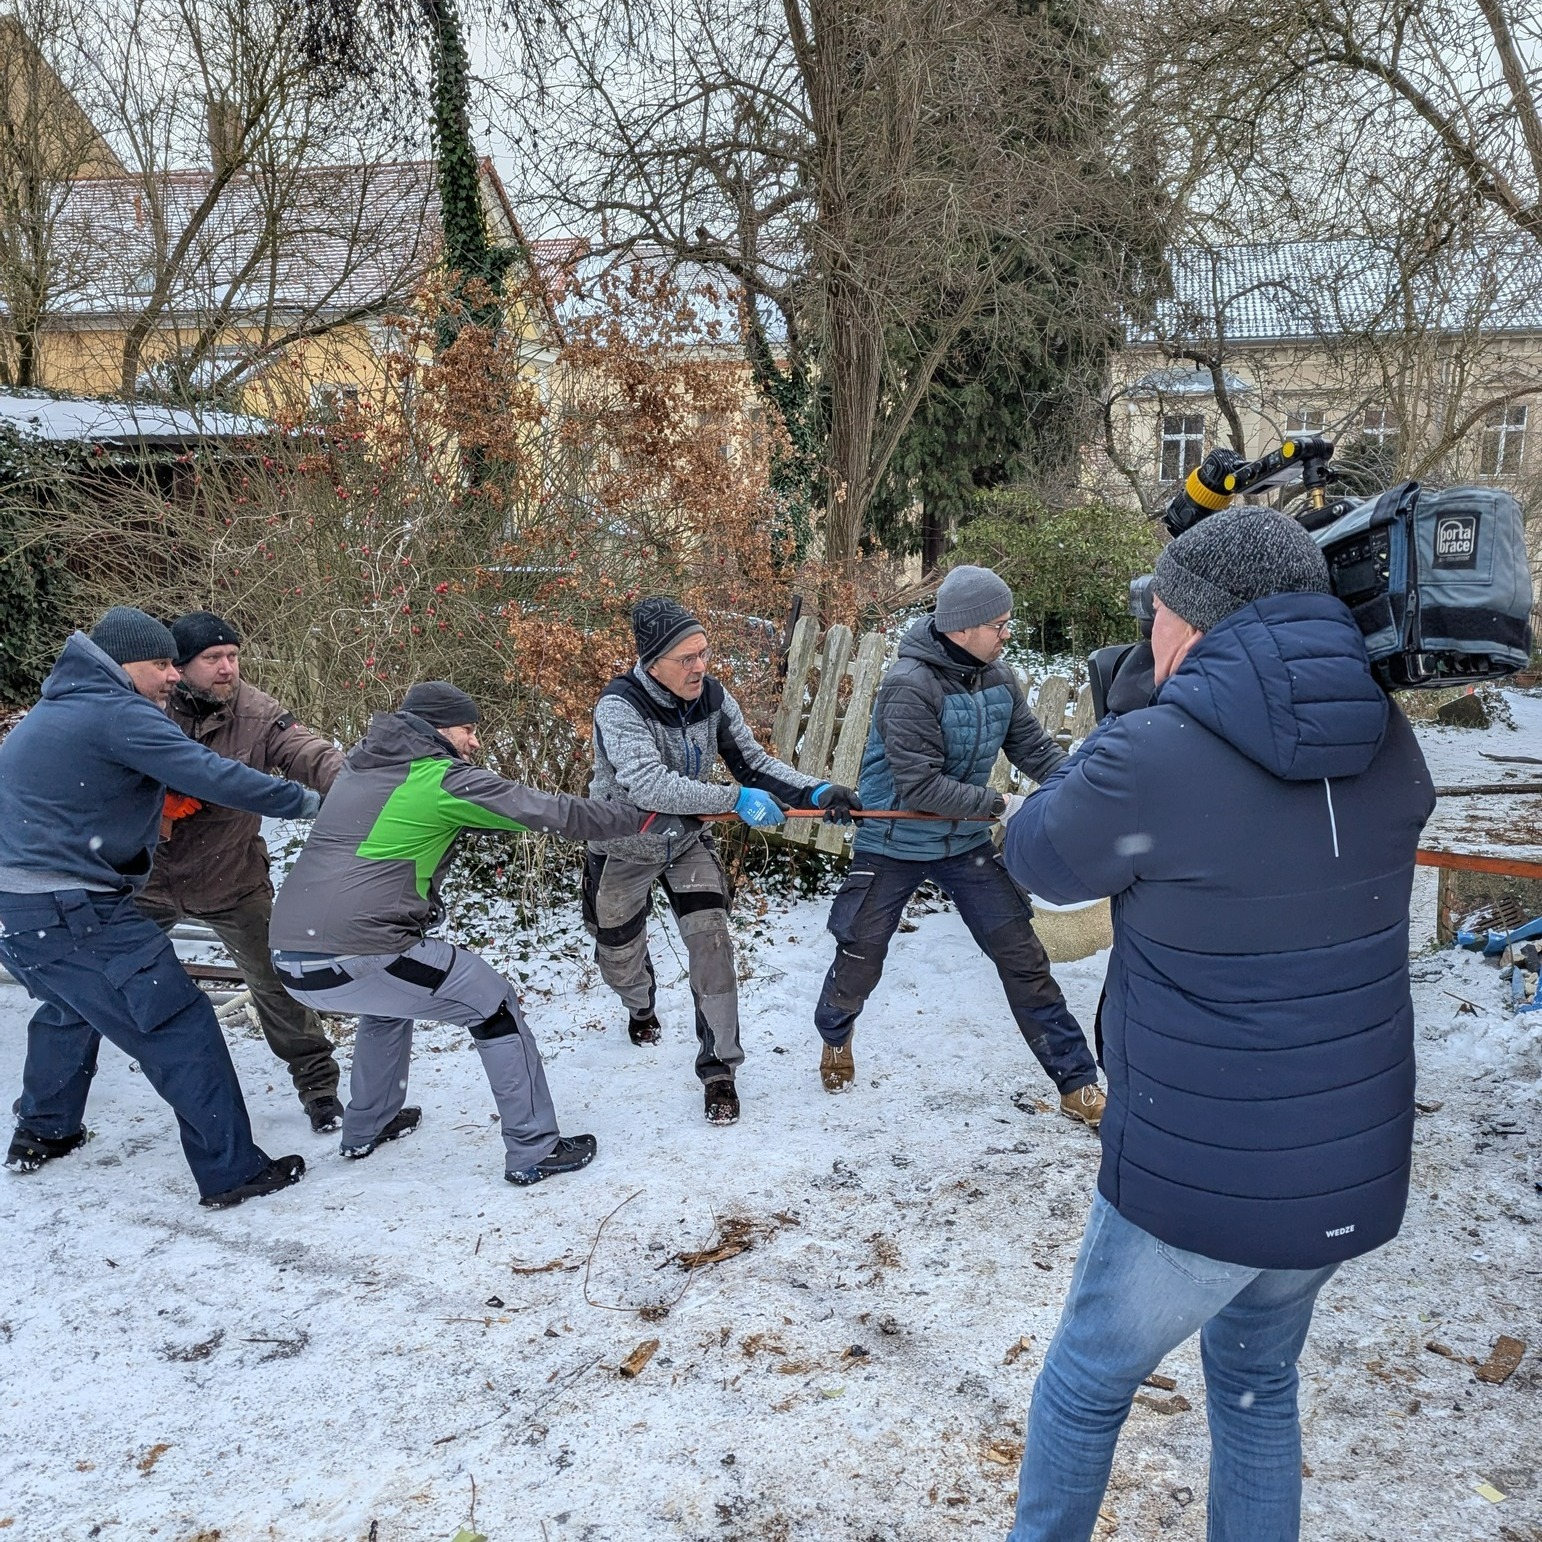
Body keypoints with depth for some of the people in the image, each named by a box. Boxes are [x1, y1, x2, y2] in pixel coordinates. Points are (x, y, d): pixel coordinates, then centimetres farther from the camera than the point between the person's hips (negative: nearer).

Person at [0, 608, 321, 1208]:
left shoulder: (57, 708, 16)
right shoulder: (117, 714, -15)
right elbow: (214, 777, -21)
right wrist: (305, 801, -12)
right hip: (70, 915, -10)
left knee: (71, 1007, 34)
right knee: (180, 1028, -5)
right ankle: (231, 1170, -2)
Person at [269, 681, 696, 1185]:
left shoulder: (359, 765, 16)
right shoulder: (443, 780, -6)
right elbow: (555, 814, -6)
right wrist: (647, 818, 0)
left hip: (289, 957, 8)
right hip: (357, 958, -8)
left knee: (388, 1000, 37)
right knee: (494, 1007, 7)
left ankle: (366, 1128, 45)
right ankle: (533, 1151, 9)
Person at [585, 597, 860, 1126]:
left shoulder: (714, 698, -16)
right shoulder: (619, 706, -32)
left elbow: (753, 762, -10)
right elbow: (648, 785, -45)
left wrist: (818, 792, -26)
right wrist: (736, 799, -51)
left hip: (687, 844, 3)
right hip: (623, 849, -2)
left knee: (711, 943, -13)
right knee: (620, 957, 17)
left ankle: (719, 1067, 2)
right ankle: (641, 1008, 55)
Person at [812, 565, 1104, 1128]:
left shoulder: (998, 679, -4)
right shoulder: (909, 686, -26)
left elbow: (1035, 749, -1)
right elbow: (921, 785, -30)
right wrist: (1002, 806, -27)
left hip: (966, 845, 5)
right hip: (893, 848, -5)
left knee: (1022, 955, 1)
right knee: (859, 961, 11)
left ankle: (1077, 1082, 11)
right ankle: (834, 1034, 45)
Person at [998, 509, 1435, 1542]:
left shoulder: (1150, 759, -23)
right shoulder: (1387, 746, -5)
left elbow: (1039, 857, -4)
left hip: (1199, 1185, -5)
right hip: (1355, 1179, 6)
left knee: (1087, 1387, 20)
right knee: (1258, 1382, 28)